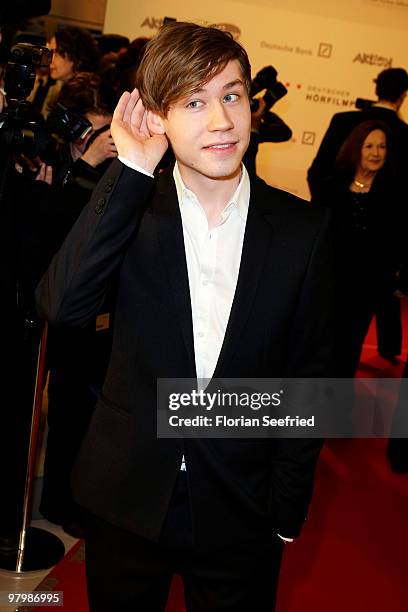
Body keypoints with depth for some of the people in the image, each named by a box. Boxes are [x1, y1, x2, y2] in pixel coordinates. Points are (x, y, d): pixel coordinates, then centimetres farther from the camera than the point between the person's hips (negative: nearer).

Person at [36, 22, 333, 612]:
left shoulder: (303, 228, -8)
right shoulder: (129, 209, -7)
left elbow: (307, 375, -2)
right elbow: (60, 306, -22)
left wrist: (288, 510, 1)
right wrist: (130, 173, -23)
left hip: (239, 514, 0)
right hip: (125, 498, 1)